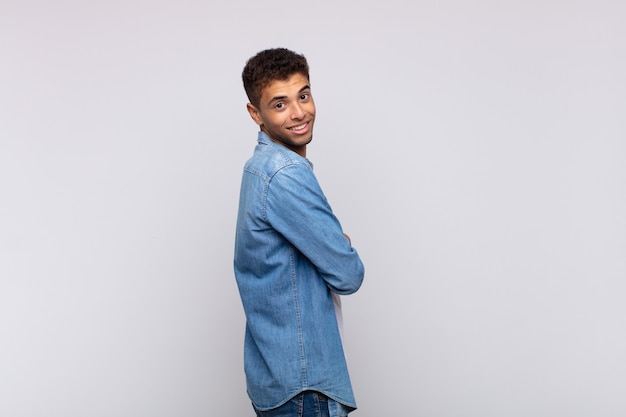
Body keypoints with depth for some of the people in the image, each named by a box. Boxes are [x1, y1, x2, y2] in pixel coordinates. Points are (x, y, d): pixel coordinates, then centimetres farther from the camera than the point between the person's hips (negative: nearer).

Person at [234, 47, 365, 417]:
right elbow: (348, 274, -17)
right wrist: (346, 252, 4)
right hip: (302, 382, -10)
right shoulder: (287, 175, -20)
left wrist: (337, 249, -1)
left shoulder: (262, 167, 12)